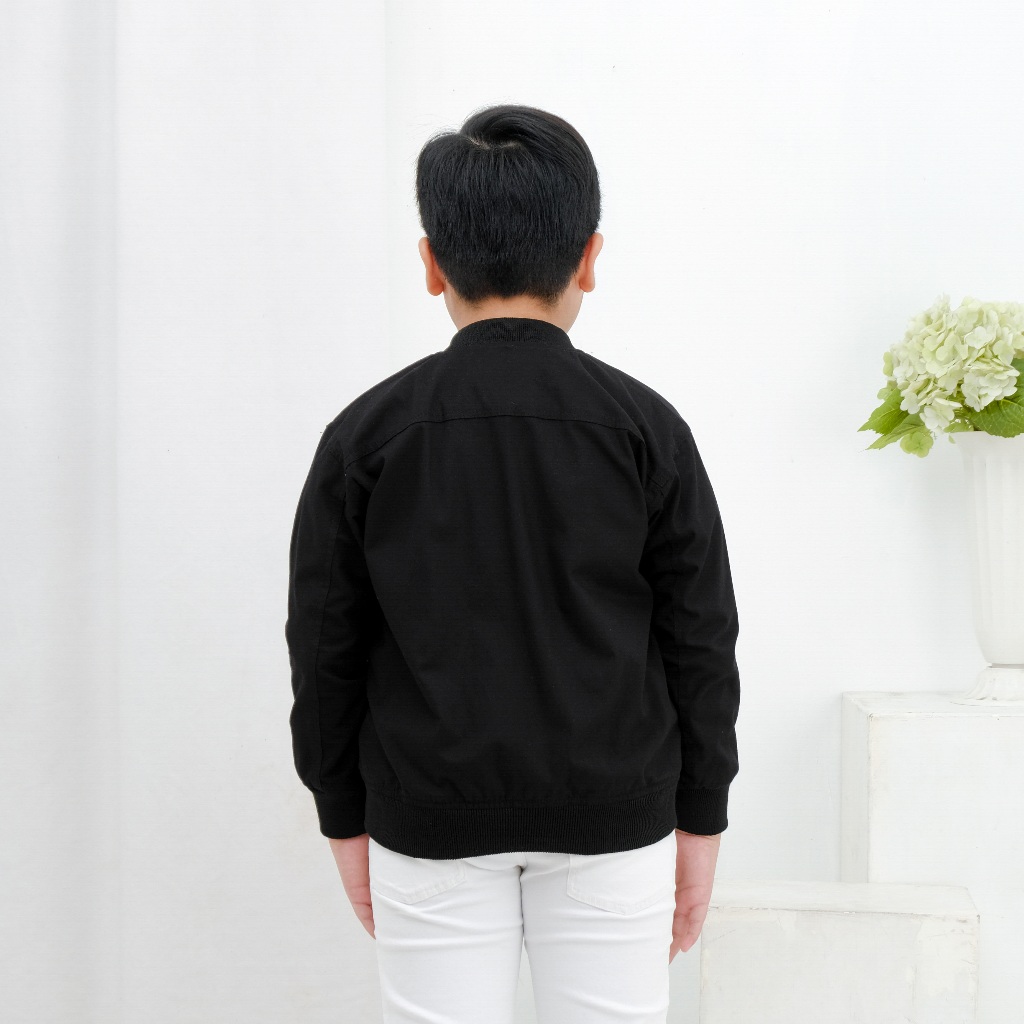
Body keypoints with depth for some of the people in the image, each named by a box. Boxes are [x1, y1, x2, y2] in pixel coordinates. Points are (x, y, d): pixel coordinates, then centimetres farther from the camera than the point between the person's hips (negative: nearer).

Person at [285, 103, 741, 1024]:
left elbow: (326, 650, 0)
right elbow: (701, 642, -2)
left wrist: (345, 818, 11)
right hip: (613, 812, 0)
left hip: (429, 817, 0)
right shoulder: (644, 426, -5)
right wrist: (699, 820, 8)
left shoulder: (367, 433, -4)